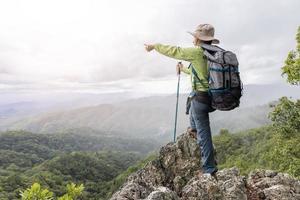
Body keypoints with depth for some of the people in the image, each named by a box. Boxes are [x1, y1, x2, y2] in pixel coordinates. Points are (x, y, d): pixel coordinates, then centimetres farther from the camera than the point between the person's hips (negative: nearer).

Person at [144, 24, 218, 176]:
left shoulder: (197, 52, -13)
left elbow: (173, 51, -5)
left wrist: (154, 46, 9)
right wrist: (184, 69, 41)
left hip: (201, 98, -8)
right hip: (214, 97, 8)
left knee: (204, 134, 1)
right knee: (193, 101, 38)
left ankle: (209, 169, 9)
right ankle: (193, 127, 49)